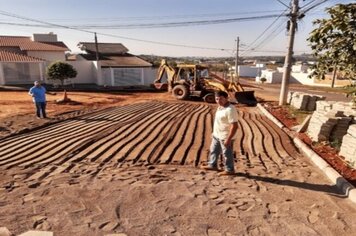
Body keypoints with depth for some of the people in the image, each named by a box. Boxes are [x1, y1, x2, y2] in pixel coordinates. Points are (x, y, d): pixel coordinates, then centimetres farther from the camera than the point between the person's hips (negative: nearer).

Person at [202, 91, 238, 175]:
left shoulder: (230, 109, -26)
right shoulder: (220, 107, 4)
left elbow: (234, 126, -28)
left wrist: (228, 139, -27)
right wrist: (215, 132, 22)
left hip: (225, 137, -10)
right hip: (217, 135, 10)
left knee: (227, 153, 7)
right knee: (214, 150, 23)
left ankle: (229, 170, 25)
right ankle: (212, 165, 42)